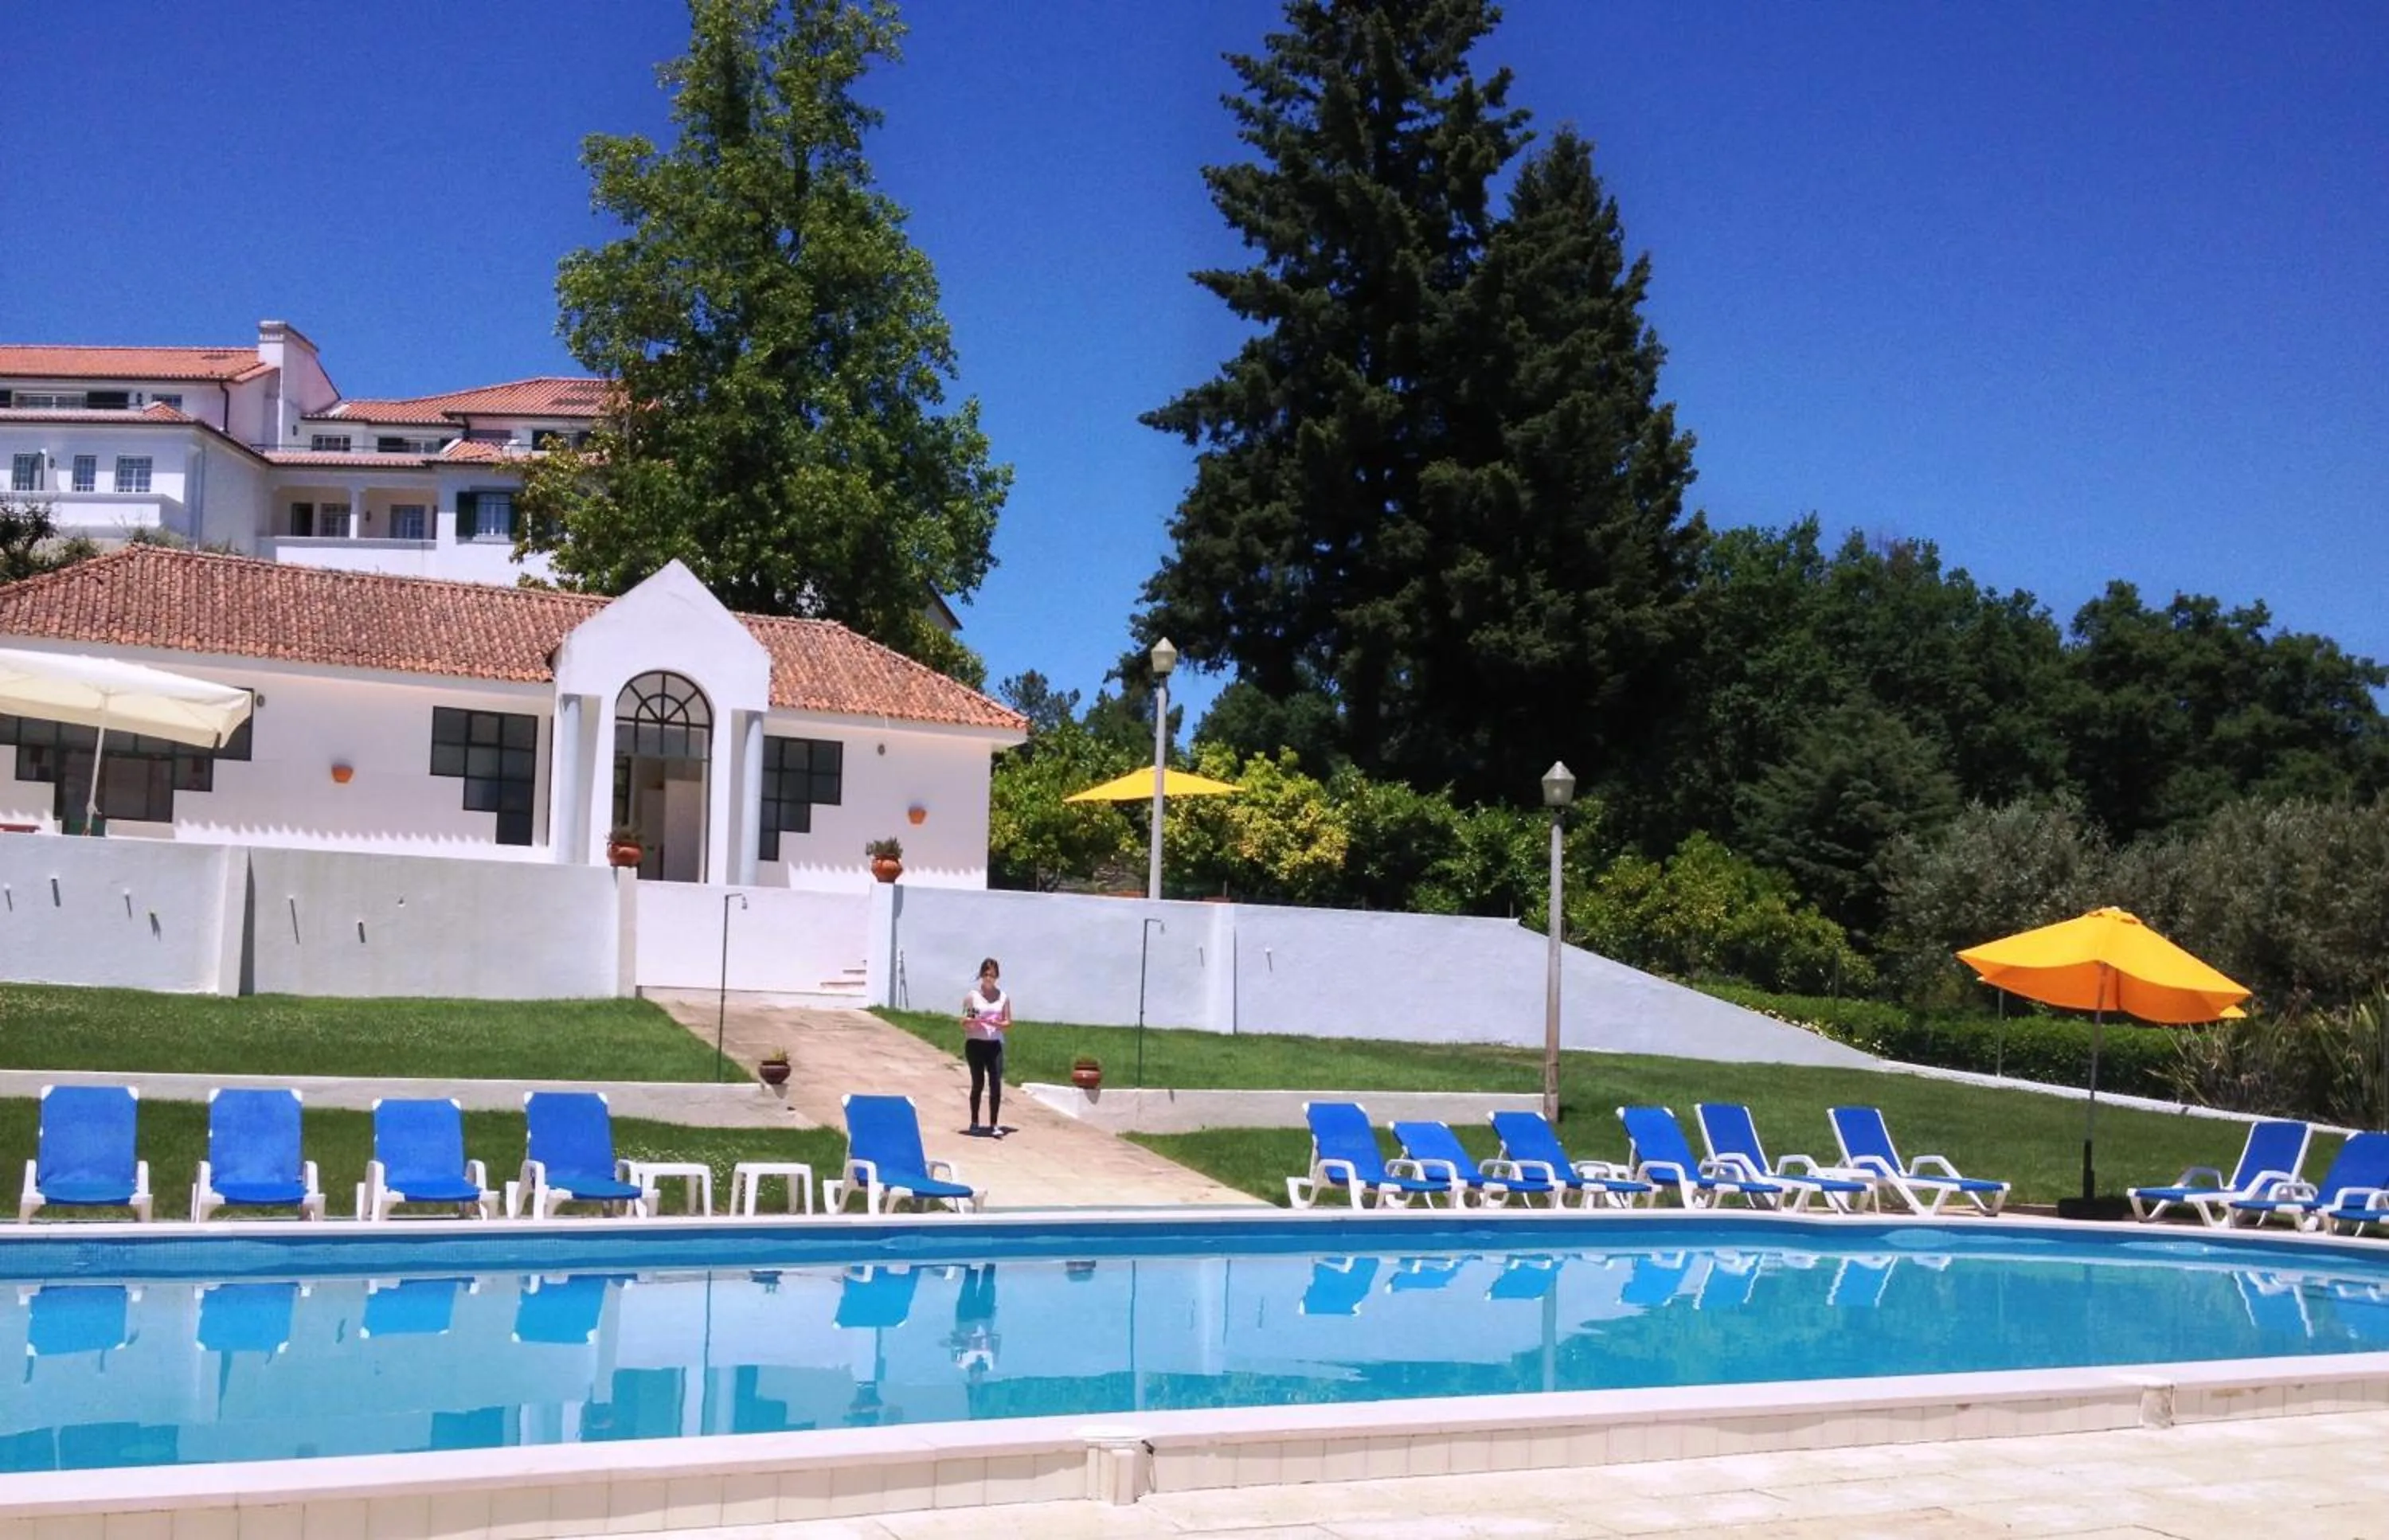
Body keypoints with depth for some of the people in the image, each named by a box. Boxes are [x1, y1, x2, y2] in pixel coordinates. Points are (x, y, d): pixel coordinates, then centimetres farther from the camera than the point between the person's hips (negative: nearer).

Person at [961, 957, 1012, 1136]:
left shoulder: (1004, 997, 7)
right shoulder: (972, 996, 2)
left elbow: (1008, 1024, 6)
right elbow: (963, 1023, 2)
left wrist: (996, 1023, -14)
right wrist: (972, 1021, -20)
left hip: (995, 1045, 2)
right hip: (975, 1043, -2)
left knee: (996, 1084, -8)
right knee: (978, 1083, 1)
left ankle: (994, 1125, -6)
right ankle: (975, 1123, 14)